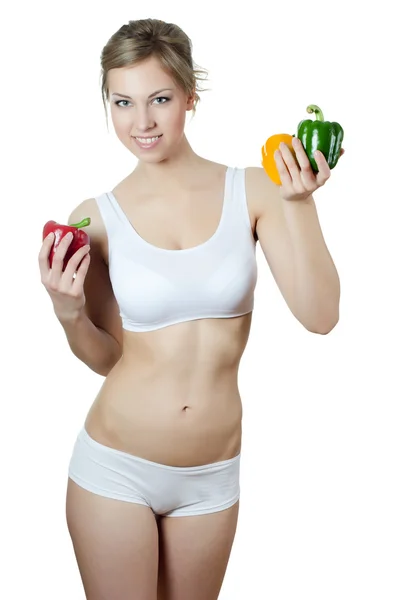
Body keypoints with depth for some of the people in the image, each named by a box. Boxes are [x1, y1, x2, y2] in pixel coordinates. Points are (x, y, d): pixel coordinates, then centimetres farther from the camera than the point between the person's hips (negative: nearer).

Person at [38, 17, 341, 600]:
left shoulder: (253, 190, -7)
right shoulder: (95, 219, -6)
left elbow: (320, 315, -13)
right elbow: (106, 356, 2)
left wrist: (297, 204, -21)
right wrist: (69, 314, -17)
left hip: (212, 477, 1)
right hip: (116, 467, -1)